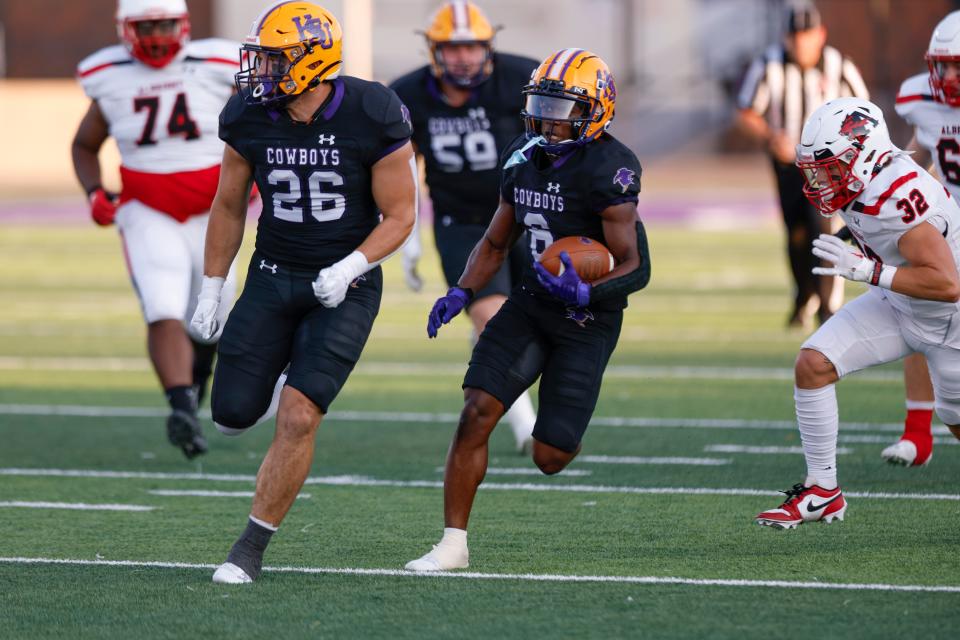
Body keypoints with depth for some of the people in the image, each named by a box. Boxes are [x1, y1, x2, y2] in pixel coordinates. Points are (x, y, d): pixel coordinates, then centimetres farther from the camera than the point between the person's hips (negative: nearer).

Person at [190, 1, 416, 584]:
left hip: (345, 287, -4)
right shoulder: (250, 119, -6)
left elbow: (400, 215, -9)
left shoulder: (371, 118, -17)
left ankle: (251, 551, -3)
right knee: (232, 416, -4)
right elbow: (230, 206, 9)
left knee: (299, 418, -16)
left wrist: (350, 267, -23)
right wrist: (212, 289, 10)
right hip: (273, 277, 4)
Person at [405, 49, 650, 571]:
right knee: (476, 414, -13)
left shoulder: (608, 170, -19)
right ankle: (453, 543, -6)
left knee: (549, 458, -5)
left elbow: (636, 268, -18)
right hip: (530, 305, 5)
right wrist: (461, 293, 1)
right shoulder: (523, 159, 3)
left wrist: (586, 294, -35)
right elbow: (496, 243, 17)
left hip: (587, 319, -5)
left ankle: (562, 428, 35)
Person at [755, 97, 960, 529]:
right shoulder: (865, 184, -10)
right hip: (897, 306, 8)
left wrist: (867, 271, -36)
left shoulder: (897, 198, -36)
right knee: (812, 364, -9)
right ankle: (822, 491, 0)